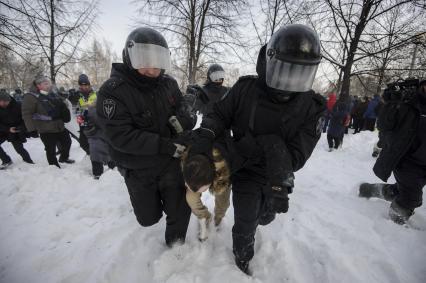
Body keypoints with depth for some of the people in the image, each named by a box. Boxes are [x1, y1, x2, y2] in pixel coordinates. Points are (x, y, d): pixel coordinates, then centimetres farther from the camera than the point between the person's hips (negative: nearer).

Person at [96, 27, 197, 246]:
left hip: (171, 162, 3)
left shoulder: (168, 83, -3)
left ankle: (175, 245, 42)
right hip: (138, 170, -2)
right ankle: (150, 197, 53)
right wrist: (163, 145, -32)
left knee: (180, 212, 11)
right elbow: (120, 136, -25)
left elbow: (182, 110, 6)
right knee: (149, 218, 17)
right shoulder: (112, 91, -18)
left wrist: (182, 119, -19)